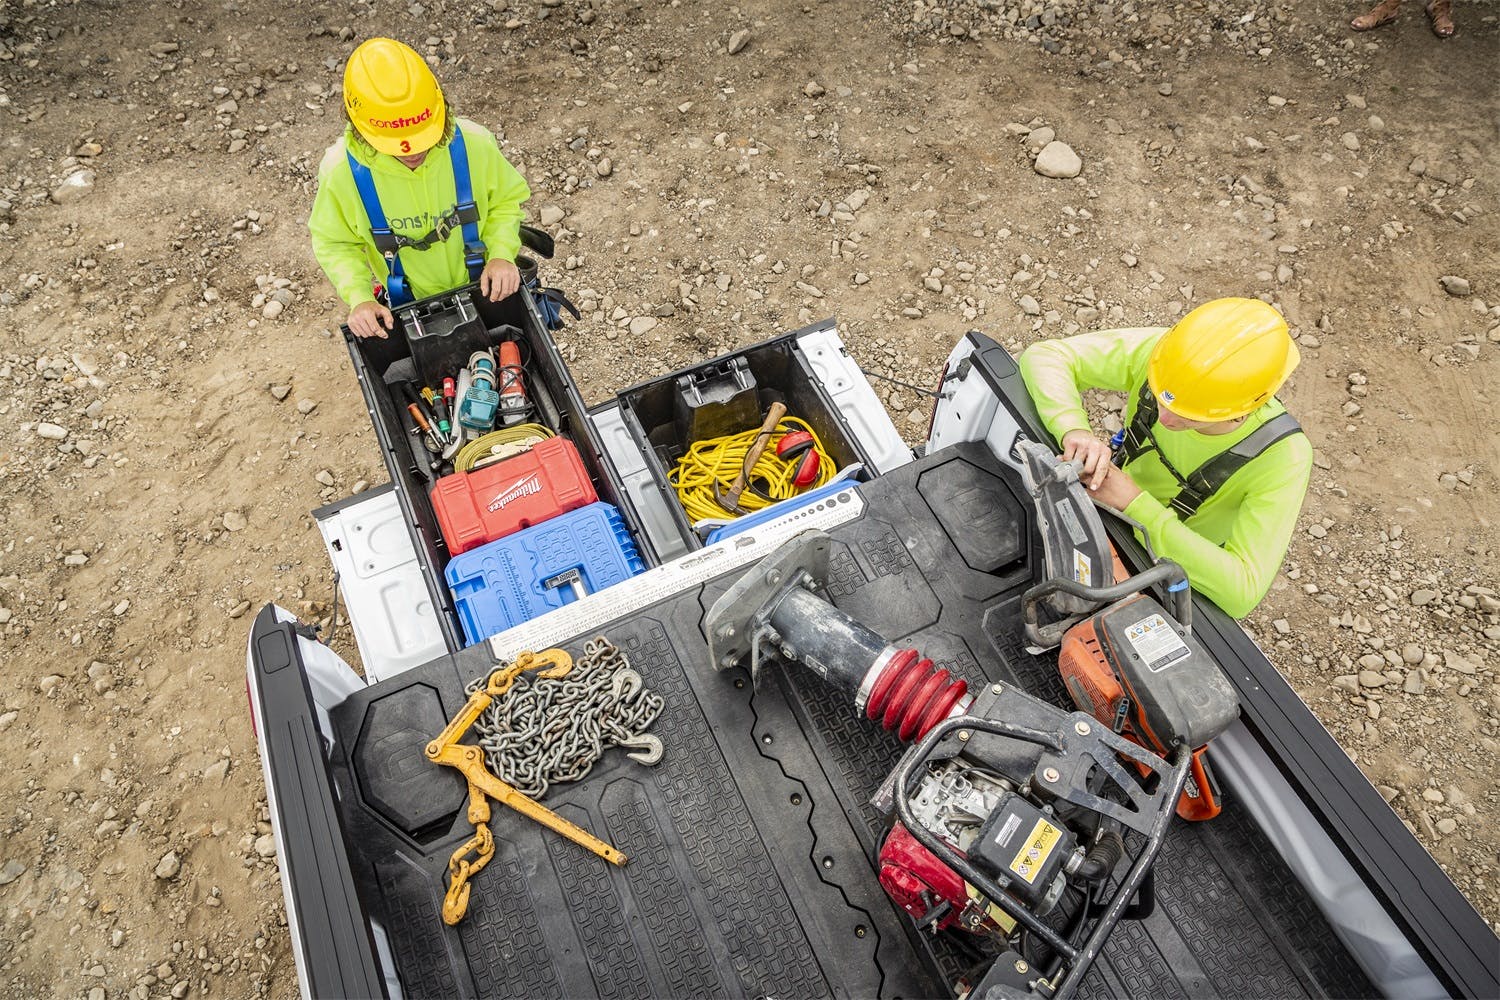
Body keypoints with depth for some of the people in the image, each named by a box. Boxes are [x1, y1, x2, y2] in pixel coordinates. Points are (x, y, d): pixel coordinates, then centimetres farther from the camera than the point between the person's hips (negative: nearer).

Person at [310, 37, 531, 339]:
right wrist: (359, 299, -26)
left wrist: (502, 254, -24)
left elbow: (506, 200, -6)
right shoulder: (342, 171, -25)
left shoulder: (473, 145, -25)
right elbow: (335, 244, -9)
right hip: (406, 310, 0)